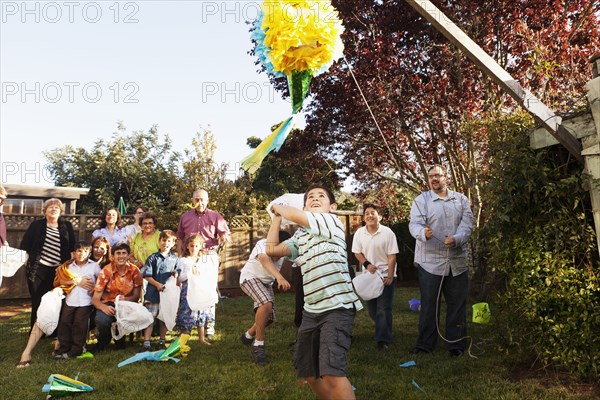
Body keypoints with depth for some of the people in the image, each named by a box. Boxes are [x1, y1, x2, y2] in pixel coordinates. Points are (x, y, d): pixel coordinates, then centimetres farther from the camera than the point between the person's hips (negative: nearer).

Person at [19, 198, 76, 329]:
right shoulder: (37, 225, 6)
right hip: (38, 269, -1)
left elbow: (73, 246, 9)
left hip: (58, 270, 1)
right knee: (37, 300, 3)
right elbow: (25, 244, 4)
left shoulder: (67, 226, 8)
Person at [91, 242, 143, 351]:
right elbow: (95, 299, -13)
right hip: (108, 304, -2)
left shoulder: (135, 271, -6)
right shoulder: (106, 271, -12)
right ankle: (103, 341, 4)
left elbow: (136, 296, 0)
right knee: (101, 320, -34)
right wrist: (104, 307, -35)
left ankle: (120, 340, 5)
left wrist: (126, 299, -23)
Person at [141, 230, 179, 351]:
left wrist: (176, 274, -7)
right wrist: (157, 284, -14)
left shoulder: (175, 259, 9)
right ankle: (146, 343, 1)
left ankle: (162, 342, 22)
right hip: (153, 292, -3)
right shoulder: (153, 258, 0)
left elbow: (178, 274, 16)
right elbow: (147, 275, -3)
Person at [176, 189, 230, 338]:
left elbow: (227, 235, 4)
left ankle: (210, 325, 7)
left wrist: (225, 237, -20)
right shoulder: (185, 217, 12)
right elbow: (180, 239, 17)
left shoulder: (215, 216, 5)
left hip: (209, 255, -2)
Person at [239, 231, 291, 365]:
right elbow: (265, 261, -52)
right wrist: (279, 277, -69)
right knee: (266, 304, -31)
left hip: (266, 283, 7)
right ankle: (258, 345, -16)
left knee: (269, 318, 4)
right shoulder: (262, 245, -33)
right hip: (250, 278, -6)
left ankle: (248, 336, 33)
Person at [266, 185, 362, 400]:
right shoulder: (300, 235, 15)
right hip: (312, 310, 8)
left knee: (331, 372, -21)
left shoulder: (333, 221, -6)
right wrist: (276, 217, 14)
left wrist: (279, 207, 6)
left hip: (337, 307, -8)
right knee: (307, 370, 18)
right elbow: (272, 249, 9)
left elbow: (295, 215, -15)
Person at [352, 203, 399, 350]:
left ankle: (383, 339, 0)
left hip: (385, 274, -4)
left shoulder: (388, 232, -13)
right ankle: (383, 329, 37)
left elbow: (392, 256, -12)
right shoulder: (359, 232, -4)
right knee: (371, 306, 13)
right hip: (369, 274, 4)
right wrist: (367, 264, -12)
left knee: (384, 308, -6)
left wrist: (390, 276, -15)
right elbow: (357, 252, 5)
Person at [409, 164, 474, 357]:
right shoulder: (421, 200, 1)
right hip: (430, 261, -2)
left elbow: (467, 223, -1)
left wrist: (456, 238, -21)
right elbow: (415, 224, -11)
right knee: (429, 305, 3)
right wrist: (424, 233, -34)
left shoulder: (461, 199, 9)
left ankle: (456, 344, 23)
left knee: (457, 305, 9)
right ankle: (424, 344, 14)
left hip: (457, 261, 3)